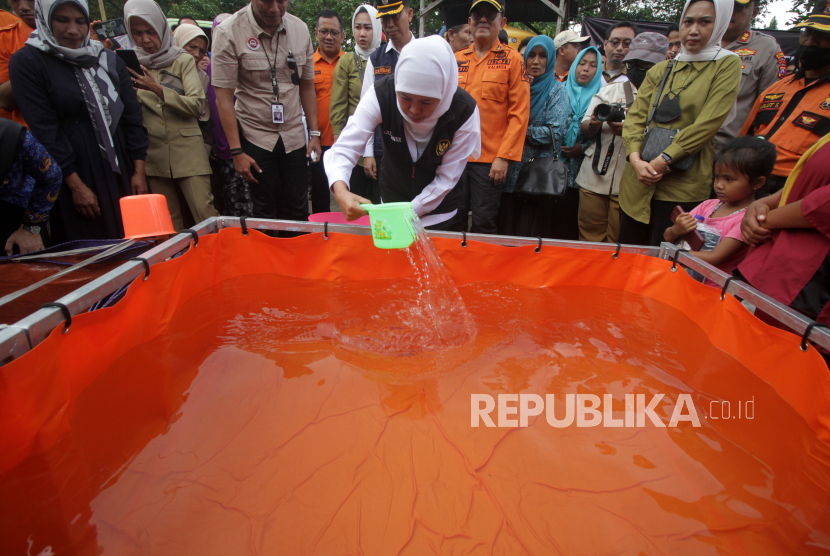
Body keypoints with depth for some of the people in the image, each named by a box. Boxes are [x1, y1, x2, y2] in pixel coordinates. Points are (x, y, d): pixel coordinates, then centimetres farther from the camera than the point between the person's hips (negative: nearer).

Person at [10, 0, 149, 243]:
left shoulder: (109, 59, 13)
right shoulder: (26, 62, 0)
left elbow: (132, 116, 9)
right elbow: (44, 130, -8)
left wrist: (139, 171, 1)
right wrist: (76, 185, -14)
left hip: (121, 172, 4)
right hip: (76, 175, -3)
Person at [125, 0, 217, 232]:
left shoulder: (183, 60, 4)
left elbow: (197, 105, -9)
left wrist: (157, 89, -18)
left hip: (187, 150, -3)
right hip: (153, 153, 3)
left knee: (205, 214, -9)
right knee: (169, 222, 8)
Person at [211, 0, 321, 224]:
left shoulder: (300, 29, 3)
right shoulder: (229, 32, -8)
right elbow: (224, 97, -9)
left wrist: (314, 133, 6)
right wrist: (236, 151, -13)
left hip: (294, 136, 3)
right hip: (255, 136, -3)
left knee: (297, 211, 5)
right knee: (265, 213, 2)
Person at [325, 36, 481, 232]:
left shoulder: (464, 111, -24)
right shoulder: (381, 94, -24)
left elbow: (446, 178, -19)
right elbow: (344, 148, -28)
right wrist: (341, 191, -48)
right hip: (391, 202, 1)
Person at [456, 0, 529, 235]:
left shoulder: (512, 60, 3)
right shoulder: (456, 59, 12)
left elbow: (519, 113, -3)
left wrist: (504, 157, -11)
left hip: (490, 160, -3)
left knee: (483, 223, 0)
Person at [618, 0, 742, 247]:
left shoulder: (727, 65, 3)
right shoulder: (660, 70, 14)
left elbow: (707, 124, -9)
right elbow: (636, 116, 5)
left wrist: (662, 161, -16)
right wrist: (635, 158, -12)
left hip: (683, 186, -4)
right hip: (637, 182, 4)